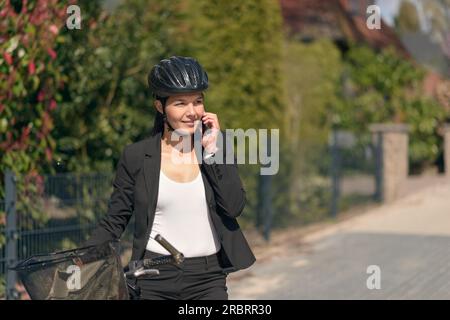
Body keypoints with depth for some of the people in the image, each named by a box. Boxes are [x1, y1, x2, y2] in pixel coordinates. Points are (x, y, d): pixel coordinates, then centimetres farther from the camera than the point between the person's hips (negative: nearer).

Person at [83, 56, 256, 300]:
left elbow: (235, 206, -7)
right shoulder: (136, 156, 1)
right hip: (153, 281, 0)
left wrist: (212, 149, -9)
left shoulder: (217, 146, 5)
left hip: (208, 279, 0)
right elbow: (113, 222, 4)